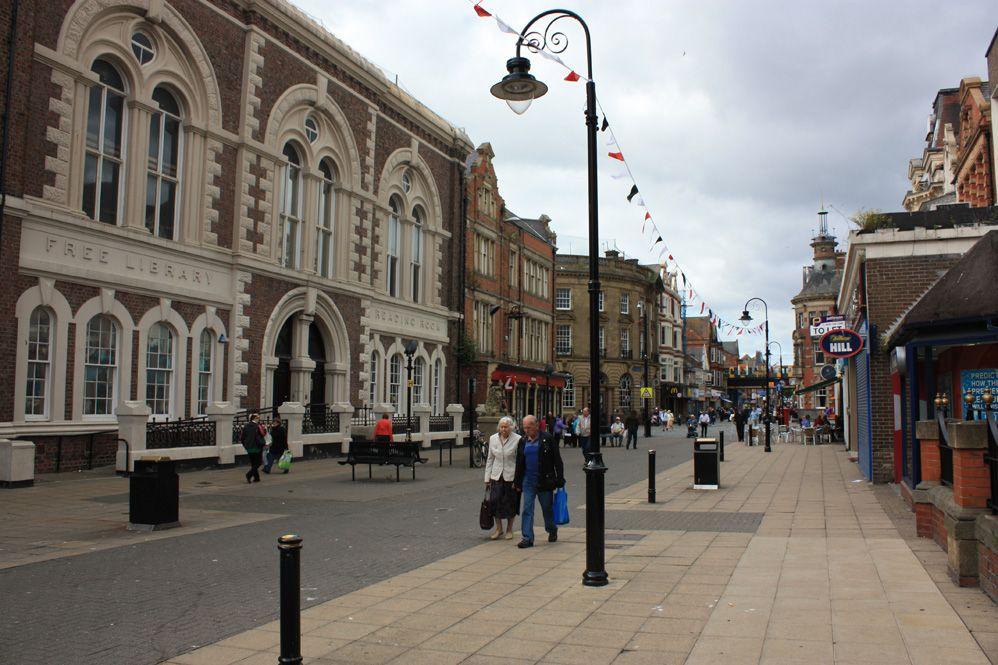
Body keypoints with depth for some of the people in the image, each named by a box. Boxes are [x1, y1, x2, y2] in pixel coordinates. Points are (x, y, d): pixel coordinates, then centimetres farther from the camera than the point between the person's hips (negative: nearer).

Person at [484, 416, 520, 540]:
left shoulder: (517, 439, -9)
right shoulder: (493, 439, 4)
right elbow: (490, 459, 11)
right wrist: (487, 478, 9)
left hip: (511, 476, -3)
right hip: (496, 476, 3)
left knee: (510, 503, 6)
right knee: (495, 501, -4)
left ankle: (509, 529, 23)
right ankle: (498, 528, 14)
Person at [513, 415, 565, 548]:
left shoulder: (547, 440, -7)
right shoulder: (522, 442, 7)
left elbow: (557, 461, -5)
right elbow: (519, 464, 14)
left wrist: (560, 480, -8)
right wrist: (517, 482, 12)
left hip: (544, 481, -3)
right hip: (528, 481, 3)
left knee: (548, 508, 10)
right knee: (527, 509, -2)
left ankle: (552, 531, 33)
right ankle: (527, 538, 0)